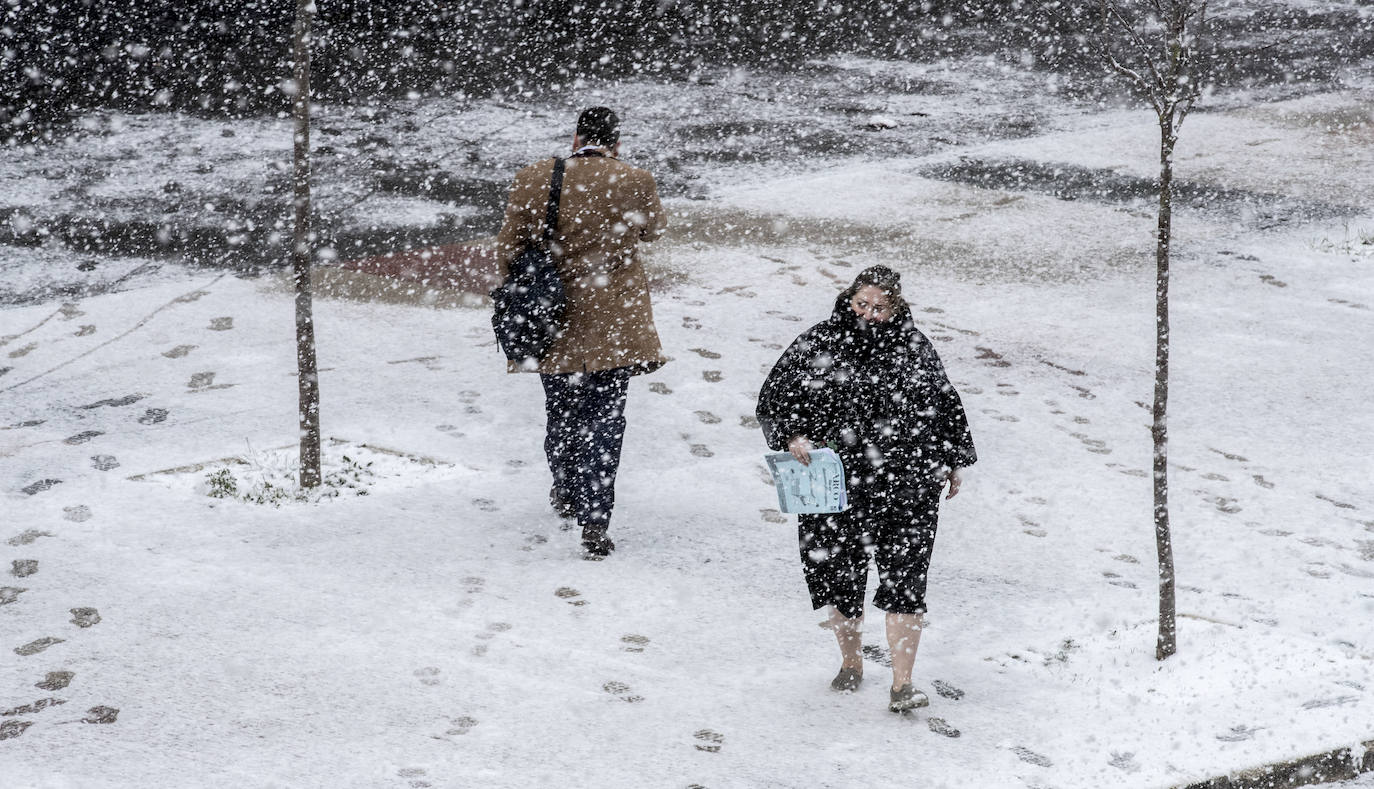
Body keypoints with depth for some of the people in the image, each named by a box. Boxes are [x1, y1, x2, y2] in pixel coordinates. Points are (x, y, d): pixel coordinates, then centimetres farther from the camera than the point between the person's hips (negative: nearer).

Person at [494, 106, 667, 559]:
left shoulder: (533, 181, -6)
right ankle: (594, 520, -6)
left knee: (562, 413, 21)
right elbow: (652, 229, 11)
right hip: (614, 320, -2)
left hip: (554, 319, 2)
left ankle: (567, 495, 40)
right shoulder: (634, 183, -9)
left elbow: (508, 250, 0)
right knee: (605, 418, 2)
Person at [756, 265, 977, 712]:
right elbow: (774, 397, 2)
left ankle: (902, 685, -4)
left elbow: (945, 403, 19)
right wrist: (793, 436, -15)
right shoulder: (818, 344, 1)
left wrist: (954, 460, 21)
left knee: (904, 582, -6)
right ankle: (851, 664, 34)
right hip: (837, 487, 0)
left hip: (907, 490, 0)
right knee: (839, 577, 11)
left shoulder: (914, 347, 6)